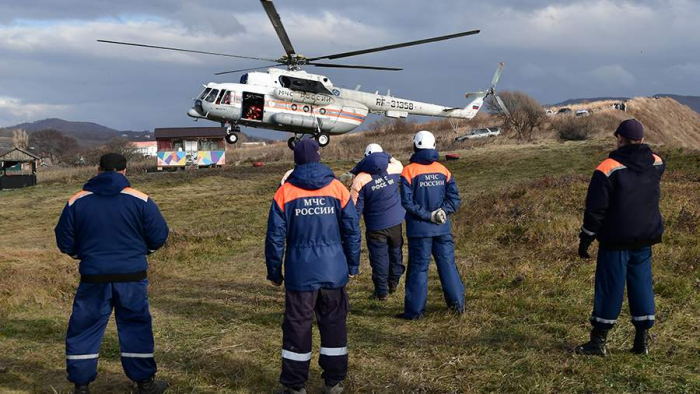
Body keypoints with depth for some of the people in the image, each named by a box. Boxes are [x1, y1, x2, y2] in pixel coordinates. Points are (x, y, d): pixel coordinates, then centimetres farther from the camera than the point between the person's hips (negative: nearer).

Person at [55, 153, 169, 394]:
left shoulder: (77, 202, -1)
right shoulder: (140, 200, -5)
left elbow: (64, 241, 5)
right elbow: (159, 235, 0)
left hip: (94, 277, 0)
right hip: (132, 276, 0)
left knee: (84, 329, 12)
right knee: (136, 326, 13)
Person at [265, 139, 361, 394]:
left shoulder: (285, 193, -4)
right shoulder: (338, 189, -1)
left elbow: (275, 237, -3)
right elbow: (352, 231, 2)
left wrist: (274, 272, 7)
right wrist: (352, 266, 13)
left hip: (300, 273, -1)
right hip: (333, 272, 1)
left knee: (297, 326, 6)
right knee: (334, 324, 11)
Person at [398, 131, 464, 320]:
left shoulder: (409, 171, -10)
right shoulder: (443, 171, 2)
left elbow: (407, 202, -15)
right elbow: (454, 198, -2)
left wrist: (427, 215, -12)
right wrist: (442, 212, -9)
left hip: (419, 230, -3)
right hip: (443, 228, 3)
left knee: (418, 267, 3)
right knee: (447, 264, 13)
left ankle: (414, 310, 7)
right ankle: (458, 303, 19)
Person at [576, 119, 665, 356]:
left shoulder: (608, 169, -14)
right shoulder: (656, 164, 2)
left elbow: (595, 209, -13)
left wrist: (585, 240, -5)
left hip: (616, 241, -5)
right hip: (645, 239, 5)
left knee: (610, 287, 2)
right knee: (642, 285, 12)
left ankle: (599, 341, 9)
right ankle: (642, 341, 15)